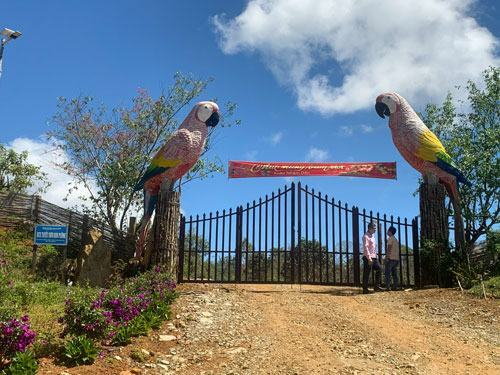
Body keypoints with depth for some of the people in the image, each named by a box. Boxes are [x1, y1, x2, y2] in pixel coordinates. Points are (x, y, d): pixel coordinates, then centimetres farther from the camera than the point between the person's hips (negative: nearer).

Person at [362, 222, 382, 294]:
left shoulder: (373, 236, 18)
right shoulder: (366, 236, -11)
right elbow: (365, 247, -19)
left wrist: (375, 256, 18)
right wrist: (369, 258, -25)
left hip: (374, 257, 9)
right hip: (368, 258, -9)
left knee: (378, 269, 5)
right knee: (366, 274, -4)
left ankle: (377, 286, 11)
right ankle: (365, 289, 1)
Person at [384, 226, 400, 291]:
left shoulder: (390, 238, -8)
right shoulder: (396, 239, 18)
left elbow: (389, 249, -16)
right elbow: (398, 250, 20)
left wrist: (386, 258, -16)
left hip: (391, 258, -9)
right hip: (396, 259, 9)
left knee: (387, 273, -7)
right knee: (394, 273, 11)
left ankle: (387, 287, -12)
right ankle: (395, 286, 9)